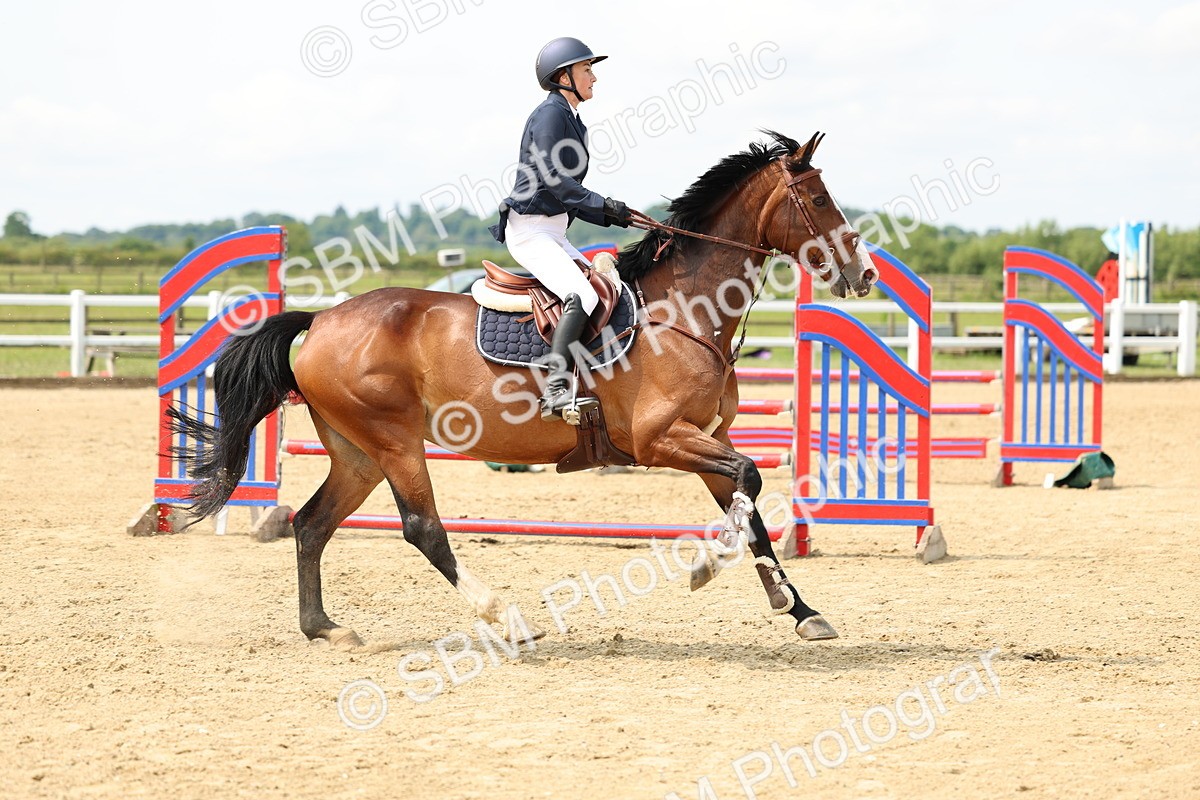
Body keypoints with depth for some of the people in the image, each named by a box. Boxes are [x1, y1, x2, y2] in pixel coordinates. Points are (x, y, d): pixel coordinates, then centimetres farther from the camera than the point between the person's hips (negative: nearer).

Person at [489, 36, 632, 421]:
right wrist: (602, 204, -22)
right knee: (582, 296, -27)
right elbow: (552, 179, -21)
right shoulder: (551, 113, -10)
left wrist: (611, 217, 9)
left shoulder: (572, 121, 19)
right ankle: (555, 390, -33)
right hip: (530, 231, -11)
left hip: (554, 236, 11)